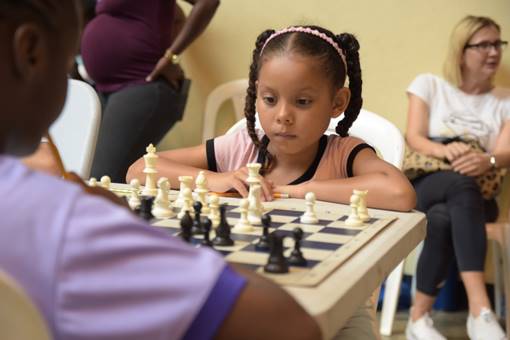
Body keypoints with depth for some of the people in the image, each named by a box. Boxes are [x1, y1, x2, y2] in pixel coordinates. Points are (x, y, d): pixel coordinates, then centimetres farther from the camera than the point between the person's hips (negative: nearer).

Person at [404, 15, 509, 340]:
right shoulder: (429, 84, 10)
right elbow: (414, 139, -1)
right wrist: (444, 150, -25)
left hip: (478, 196, 1)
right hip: (425, 186, -1)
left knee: (442, 218, -38)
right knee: (462, 182, -39)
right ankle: (481, 310, -49)